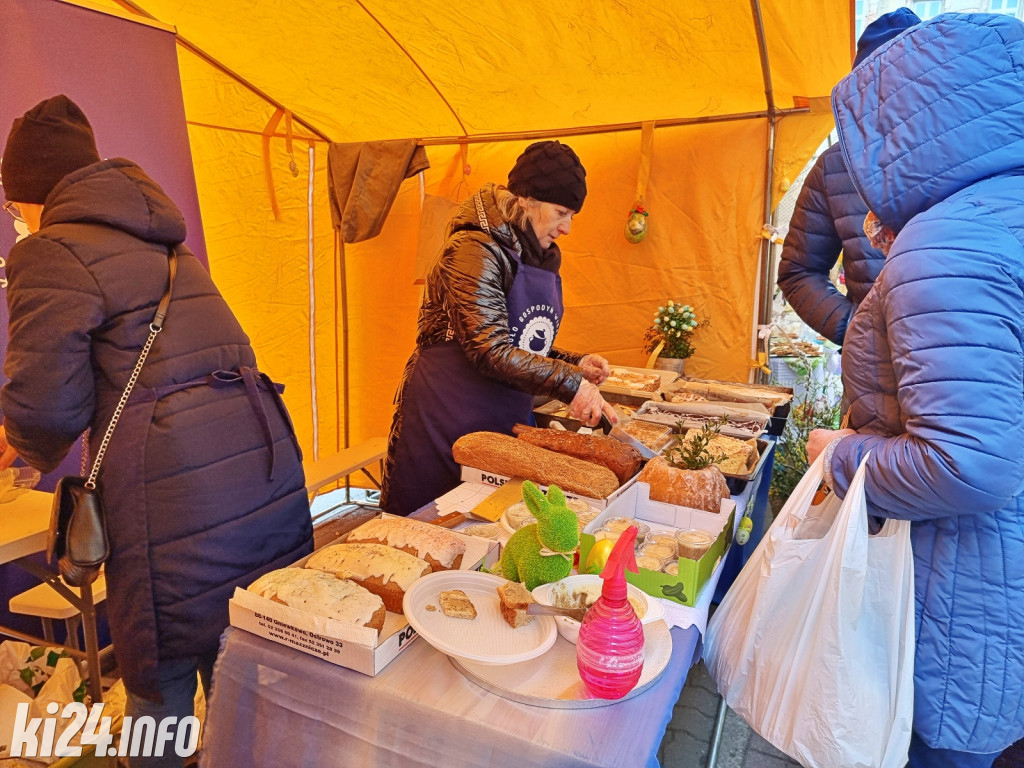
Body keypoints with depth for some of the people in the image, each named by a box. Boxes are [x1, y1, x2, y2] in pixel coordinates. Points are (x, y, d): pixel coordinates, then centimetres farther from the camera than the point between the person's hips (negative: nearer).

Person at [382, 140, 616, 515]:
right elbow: (490, 352, -24)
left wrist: (575, 364, 1)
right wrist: (569, 384, -24)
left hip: (507, 422, 8)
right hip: (445, 423, -7)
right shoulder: (476, 250, -16)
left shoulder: (540, 258, 10)